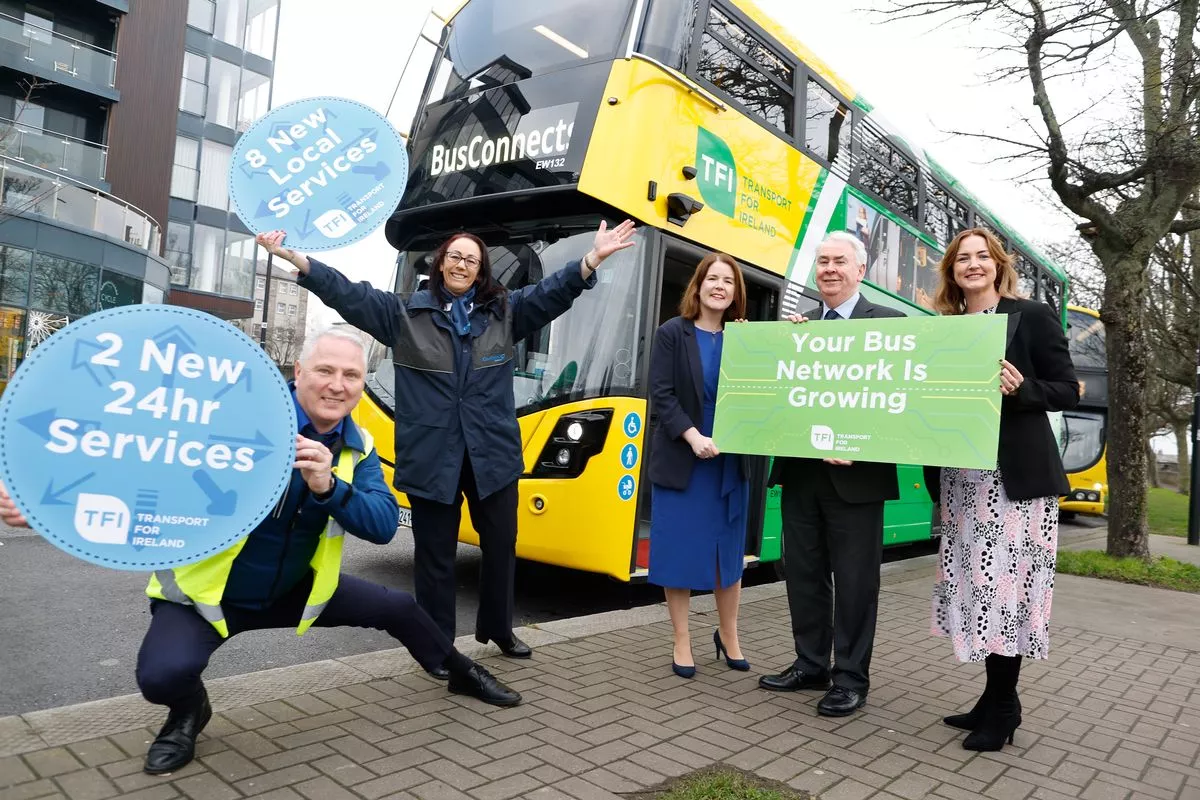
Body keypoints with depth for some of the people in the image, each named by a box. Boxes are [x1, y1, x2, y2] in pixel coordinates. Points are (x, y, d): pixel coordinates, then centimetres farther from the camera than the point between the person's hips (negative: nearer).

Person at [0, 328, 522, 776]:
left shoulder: (358, 448, -6)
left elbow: (384, 525, -18)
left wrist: (328, 487, -36)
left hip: (293, 590, 5)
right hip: (204, 592, -4)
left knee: (399, 609, 7)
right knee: (163, 674, -33)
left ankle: (461, 673, 40)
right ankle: (189, 713, 8)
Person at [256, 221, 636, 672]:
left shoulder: (504, 312, 8)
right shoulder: (406, 313, 2)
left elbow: (553, 293, 0)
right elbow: (348, 294, -3)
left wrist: (594, 258, -14)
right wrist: (295, 258, -13)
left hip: (493, 454, 3)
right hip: (431, 457, -2)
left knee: (501, 546, 13)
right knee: (435, 556, 7)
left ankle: (498, 630, 36)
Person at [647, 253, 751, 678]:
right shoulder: (672, 333, -1)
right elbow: (661, 395, -9)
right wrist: (693, 436, -21)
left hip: (729, 460, 3)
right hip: (680, 460, -3)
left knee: (730, 550, 11)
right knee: (679, 551, 3)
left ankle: (728, 635, 29)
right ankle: (682, 641, 18)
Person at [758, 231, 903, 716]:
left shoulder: (887, 323, -3)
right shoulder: (799, 327, 14)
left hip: (855, 474, -5)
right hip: (800, 471, 6)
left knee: (855, 581, 5)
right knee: (804, 574, 14)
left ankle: (851, 679, 18)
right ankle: (810, 665, 29)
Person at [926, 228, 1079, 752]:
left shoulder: (1032, 316, -1)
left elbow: (1069, 392, -2)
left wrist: (1021, 387, -20)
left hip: (1015, 475, -5)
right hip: (959, 478, 5)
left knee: (1007, 586, -4)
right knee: (975, 586, 8)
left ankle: (1002, 707, 9)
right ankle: (997, 699, 21)